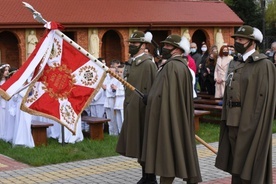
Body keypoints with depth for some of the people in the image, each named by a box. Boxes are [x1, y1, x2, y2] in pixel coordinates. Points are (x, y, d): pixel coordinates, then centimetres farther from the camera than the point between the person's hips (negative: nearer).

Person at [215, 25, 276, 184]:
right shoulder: (235, 64, 14)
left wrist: (253, 123, -17)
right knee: (236, 161, 14)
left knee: (250, 163, -1)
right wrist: (226, 117, 10)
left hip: (250, 123, -7)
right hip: (233, 122, 8)